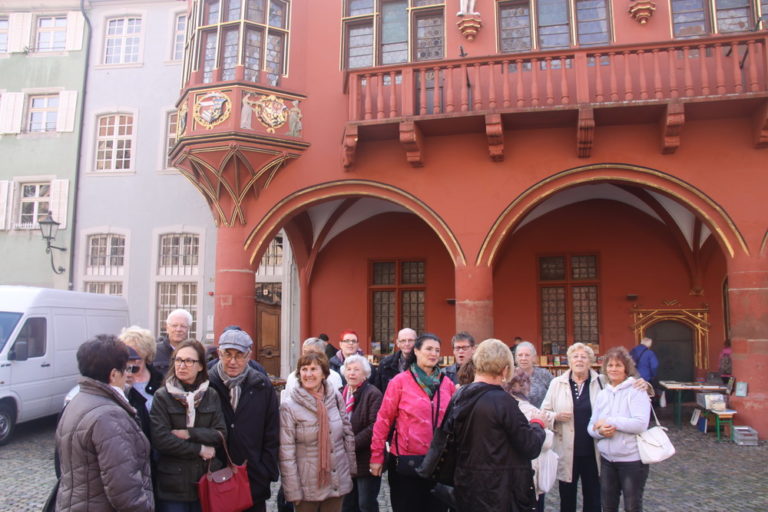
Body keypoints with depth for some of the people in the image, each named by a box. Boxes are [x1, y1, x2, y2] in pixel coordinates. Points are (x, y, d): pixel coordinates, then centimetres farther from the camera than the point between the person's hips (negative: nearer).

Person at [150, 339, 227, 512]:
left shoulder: (211, 396, 6)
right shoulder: (162, 396, -4)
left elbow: (221, 434, -2)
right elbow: (160, 439, -13)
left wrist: (189, 433, -14)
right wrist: (199, 449, -11)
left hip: (207, 483, 3)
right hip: (172, 486, -3)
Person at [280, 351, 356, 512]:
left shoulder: (335, 398, -2)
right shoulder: (289, 407, -12)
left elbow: (348, 434, 8)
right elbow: (286, 452, -12)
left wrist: (351, 468, 10)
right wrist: (293, 491, -12)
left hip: (337, 482, 3)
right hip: (307, 486, -3)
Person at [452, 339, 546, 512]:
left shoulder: (459, 397, 0)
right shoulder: (502, 400, -20)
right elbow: (531, 448, -15)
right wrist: (538, 425, 5)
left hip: (466, 486, 7)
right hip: (500, 490, -6)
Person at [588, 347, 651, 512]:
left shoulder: (636, 391, -10)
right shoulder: (602, 394, 7)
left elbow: (640, 424, -22)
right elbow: (591, 426, 6)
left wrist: (609, 422, -19)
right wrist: (600, 431, -16)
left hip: (632, 459, -5)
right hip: (607, 459, 5)